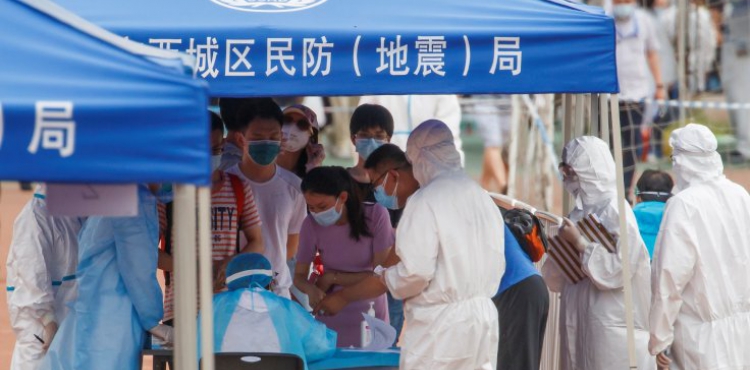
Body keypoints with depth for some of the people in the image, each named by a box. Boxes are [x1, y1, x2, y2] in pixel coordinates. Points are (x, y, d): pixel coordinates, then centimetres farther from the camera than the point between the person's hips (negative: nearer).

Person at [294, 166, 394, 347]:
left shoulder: (376, 216, -13)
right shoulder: (312, 225, -9)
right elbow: (299, 276, -3)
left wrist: (332, 278, -10)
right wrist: (312, 290, -24)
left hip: (370, 318, -1)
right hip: (331, 321, 1)